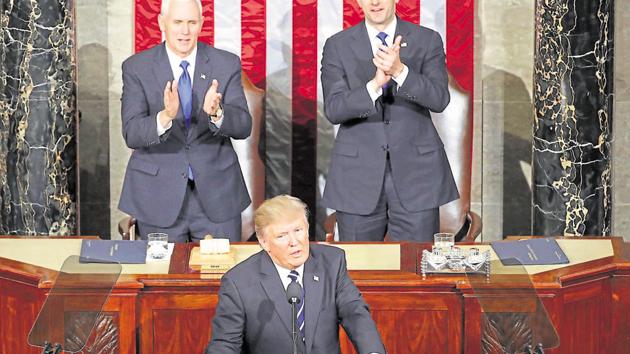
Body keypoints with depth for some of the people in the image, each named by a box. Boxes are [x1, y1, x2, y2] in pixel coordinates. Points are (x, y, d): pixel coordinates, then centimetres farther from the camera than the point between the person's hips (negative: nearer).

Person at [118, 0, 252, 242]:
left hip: (217, 195, 1)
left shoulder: (227, 64, 0)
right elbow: (131, 134, -13)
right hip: (159, 196, -1)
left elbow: (243, 127, -6)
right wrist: (165, 116, -32)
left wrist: (216, 113, -28)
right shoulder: (136, 68, -3)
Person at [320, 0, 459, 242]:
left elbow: (439, 100, -9)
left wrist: (400, 71, -25)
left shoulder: (427, 41, 4)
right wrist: (376, 84, -24)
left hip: (415, 171, 0)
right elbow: (333, 110, -8)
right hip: (359, 175, 0)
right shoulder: (337, 46, 4)